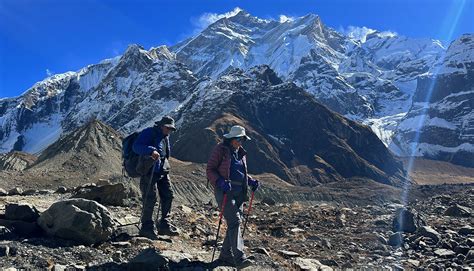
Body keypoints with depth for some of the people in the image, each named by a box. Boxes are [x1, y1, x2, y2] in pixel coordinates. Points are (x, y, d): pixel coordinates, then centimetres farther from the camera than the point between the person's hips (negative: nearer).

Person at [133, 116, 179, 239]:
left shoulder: (165, 137, 16)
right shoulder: (149, 133, -11)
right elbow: (136, 146, -25)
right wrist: (151, 151, -39)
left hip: (162, 171, 9)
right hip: (149, 171, -8)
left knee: (168, 195, 7)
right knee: (150, 199, -6)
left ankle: (164, 224, 19)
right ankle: (147, 227, 9)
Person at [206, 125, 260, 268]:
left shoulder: (241, 153, 17)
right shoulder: (221, 149, -4)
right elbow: (210, 170, -8)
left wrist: (251, 181, 6)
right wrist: (221, 182, -23)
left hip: (239, 192, 7)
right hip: (225, 191, -7)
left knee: (236, 222, 7)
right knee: (234, 221, -16)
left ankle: (225, 256, 18)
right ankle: (239, 258, -17)